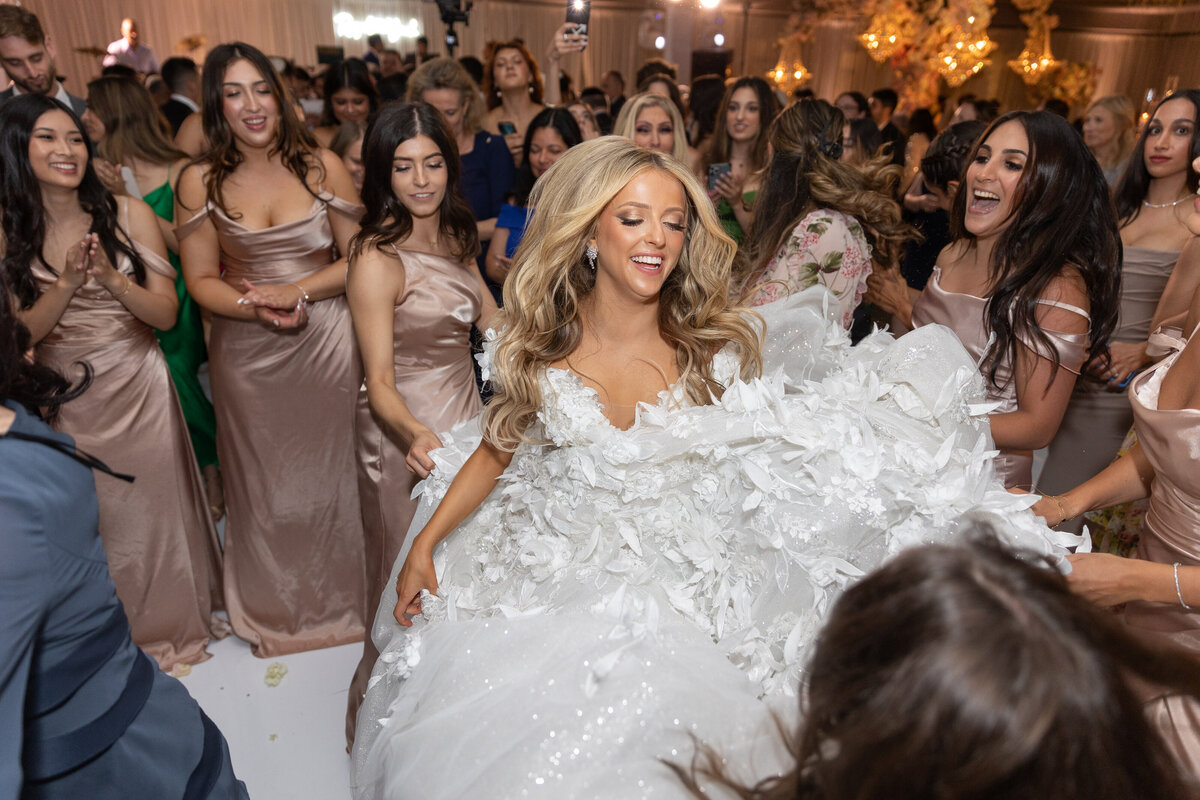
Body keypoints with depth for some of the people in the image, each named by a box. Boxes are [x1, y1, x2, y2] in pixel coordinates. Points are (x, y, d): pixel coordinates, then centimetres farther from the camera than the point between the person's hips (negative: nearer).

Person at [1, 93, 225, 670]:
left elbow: (166, 315, -7)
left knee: (153, 509, 11)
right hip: (63, 402, 0)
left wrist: (112, 278, -24)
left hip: (137, 391, 0)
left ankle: (169, 623, 34)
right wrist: (68, 284, -22)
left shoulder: (128, 215, -4)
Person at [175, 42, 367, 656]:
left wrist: (297, 291, -15)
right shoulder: (199, 182, 0)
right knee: (262, 482, 12)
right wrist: (254, 307, -18)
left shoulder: (321, 165, -1)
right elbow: (201, 281, 1)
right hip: (247, 354, 1)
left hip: (326, 344, -1)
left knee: (328, 471, 10)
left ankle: (338, 599, 32)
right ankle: (274, 611, 34)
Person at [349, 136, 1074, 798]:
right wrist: (426, 542, 4)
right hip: (556, 574, 1)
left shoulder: (717, 343, -10)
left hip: (686, 580, -1)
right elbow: (497, 447, 6)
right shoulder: (541, 343, -6)